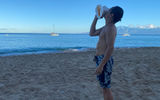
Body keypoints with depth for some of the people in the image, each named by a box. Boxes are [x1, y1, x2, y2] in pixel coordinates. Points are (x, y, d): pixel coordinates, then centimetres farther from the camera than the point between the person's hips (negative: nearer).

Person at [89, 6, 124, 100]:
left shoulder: (110, 28, -16)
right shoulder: (105, 27, 15)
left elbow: (110, 48, -24)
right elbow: (92, 33, 22)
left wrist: (101, 65, -25)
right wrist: (96, 18, 16)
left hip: (104, 60, -10)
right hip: (101, 59, 10)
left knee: (106, 87, 0)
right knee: (104, 86, 20)